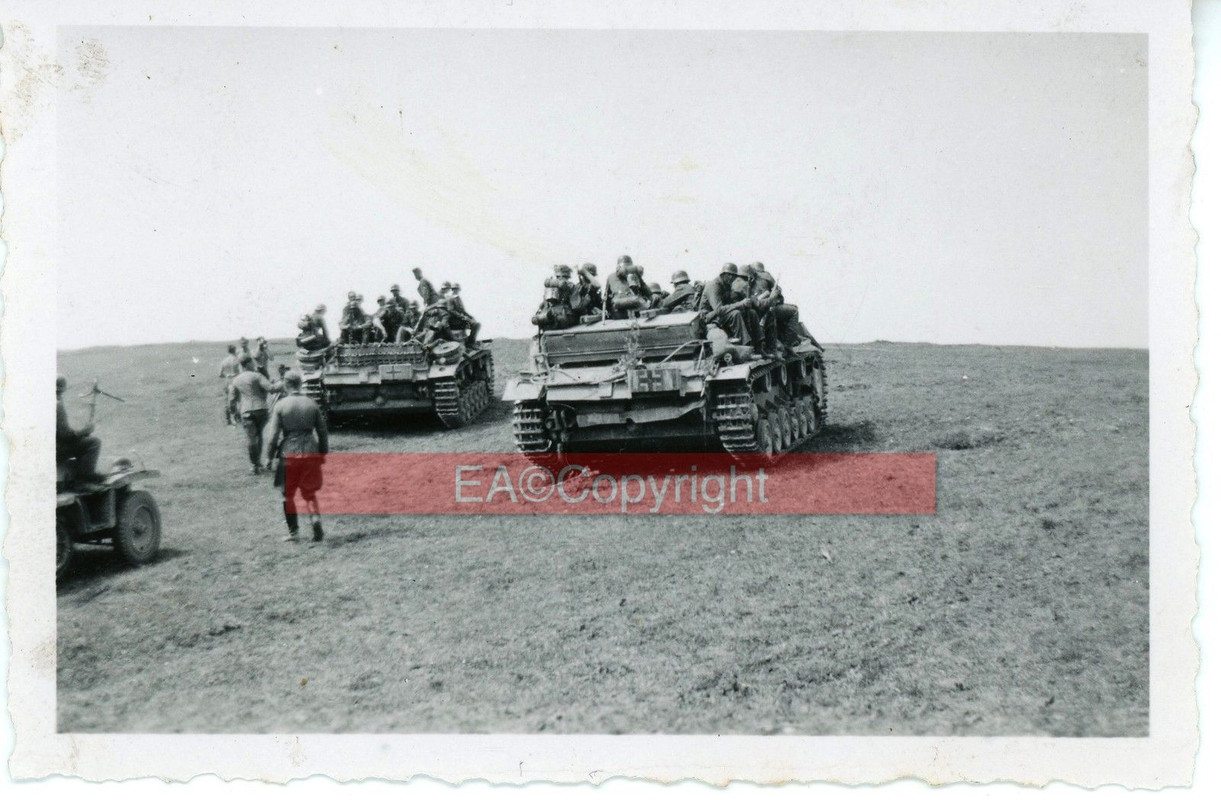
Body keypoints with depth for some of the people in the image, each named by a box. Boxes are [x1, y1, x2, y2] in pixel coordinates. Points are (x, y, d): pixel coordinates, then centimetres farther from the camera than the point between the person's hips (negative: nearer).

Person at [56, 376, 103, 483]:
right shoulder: (57, 405, -22)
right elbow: (65, 434, -24)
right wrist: (84, 431, -9)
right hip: (56, 449, -10)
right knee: (94, 442, -11)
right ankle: (86, 474, -7)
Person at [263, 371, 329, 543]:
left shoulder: (280, 406, -7)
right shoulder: (312, 405, 2)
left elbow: (273, 435, -8)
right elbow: (322, 432, 6)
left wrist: (268, 457, -1)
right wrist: (323, 453, 16)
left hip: (289, 454, -3)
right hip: (311, 453, 3)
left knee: (288, 494, 13)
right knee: (309, 492, 16)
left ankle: (293, 532, 14)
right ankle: (316, 517, -9)